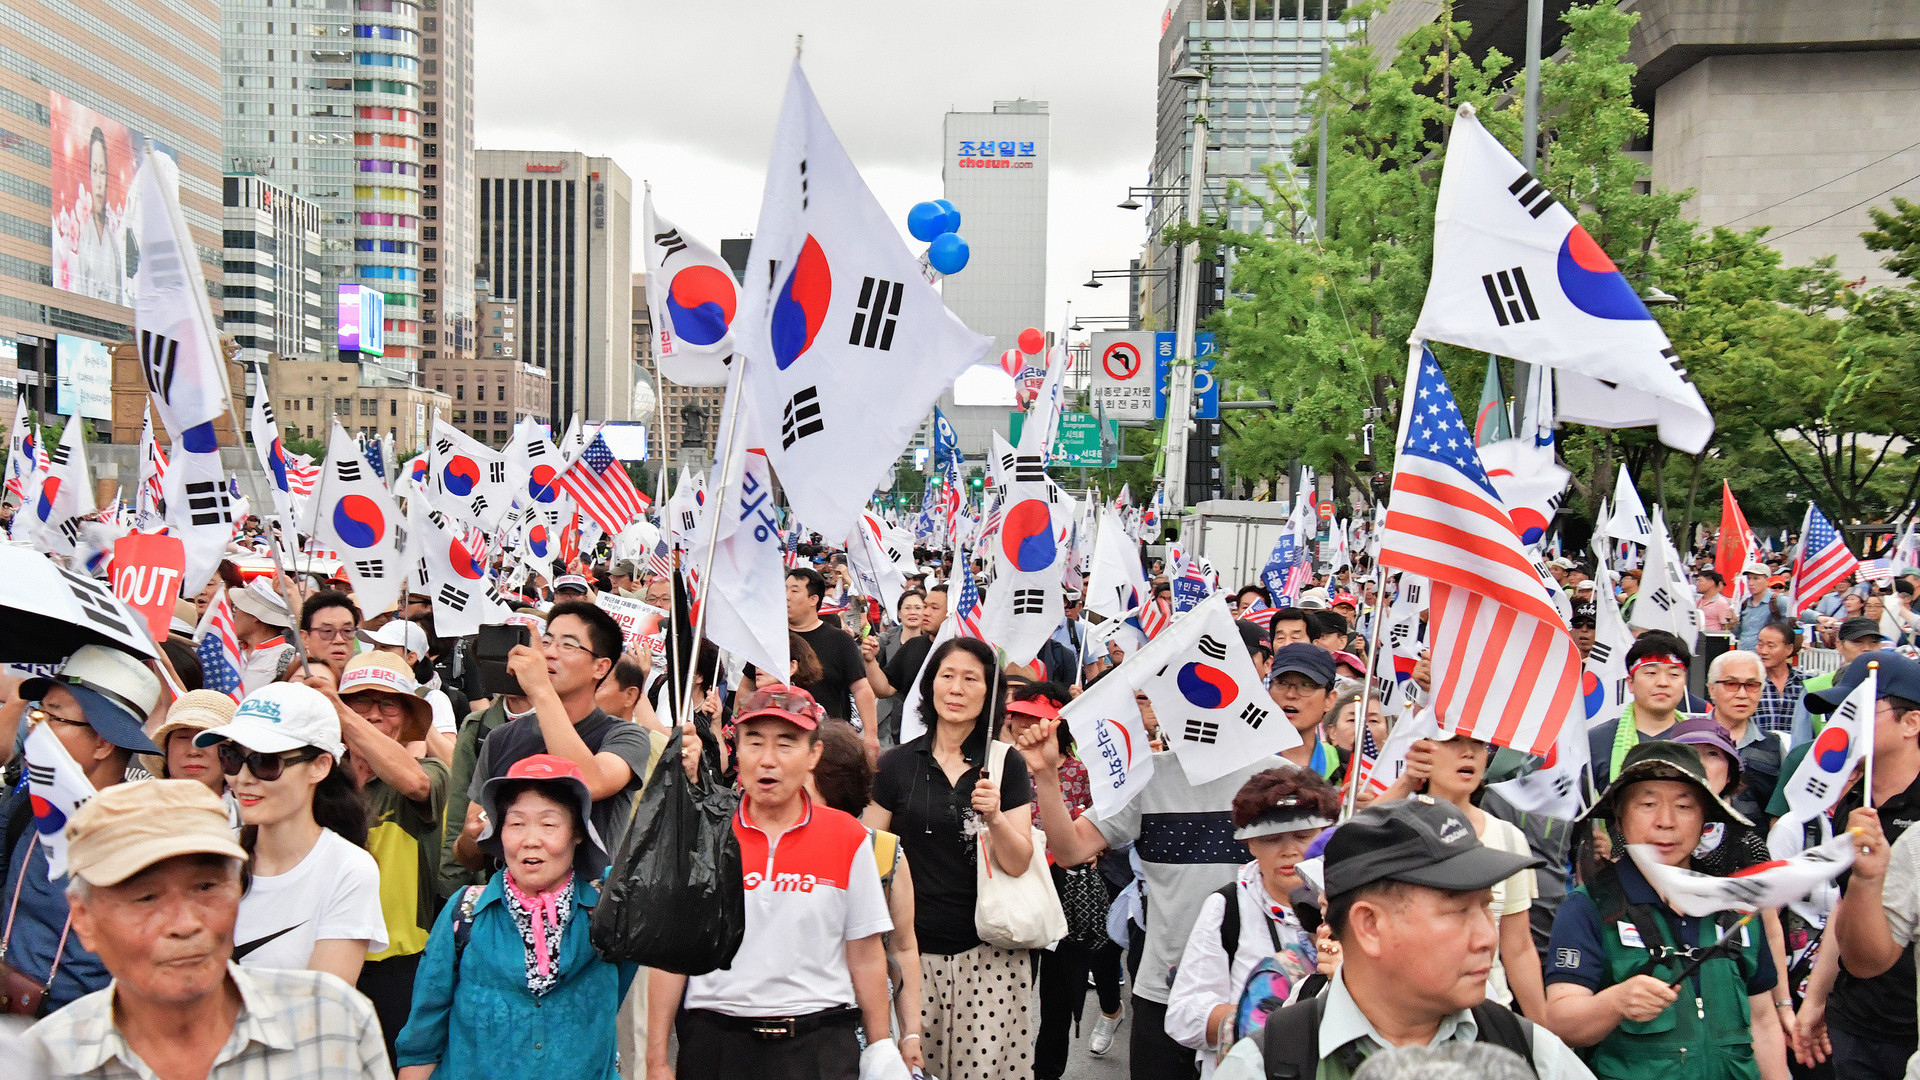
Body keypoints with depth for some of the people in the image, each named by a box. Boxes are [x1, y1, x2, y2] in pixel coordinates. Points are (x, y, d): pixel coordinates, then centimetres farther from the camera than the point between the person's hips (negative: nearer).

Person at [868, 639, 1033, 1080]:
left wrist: (994, 817, -20)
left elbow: (1018, 864, -2)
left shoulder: (1006, 765, 3)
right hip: (916, 948, 1)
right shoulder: (896, 764, 3)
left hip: (988, 952, 0)